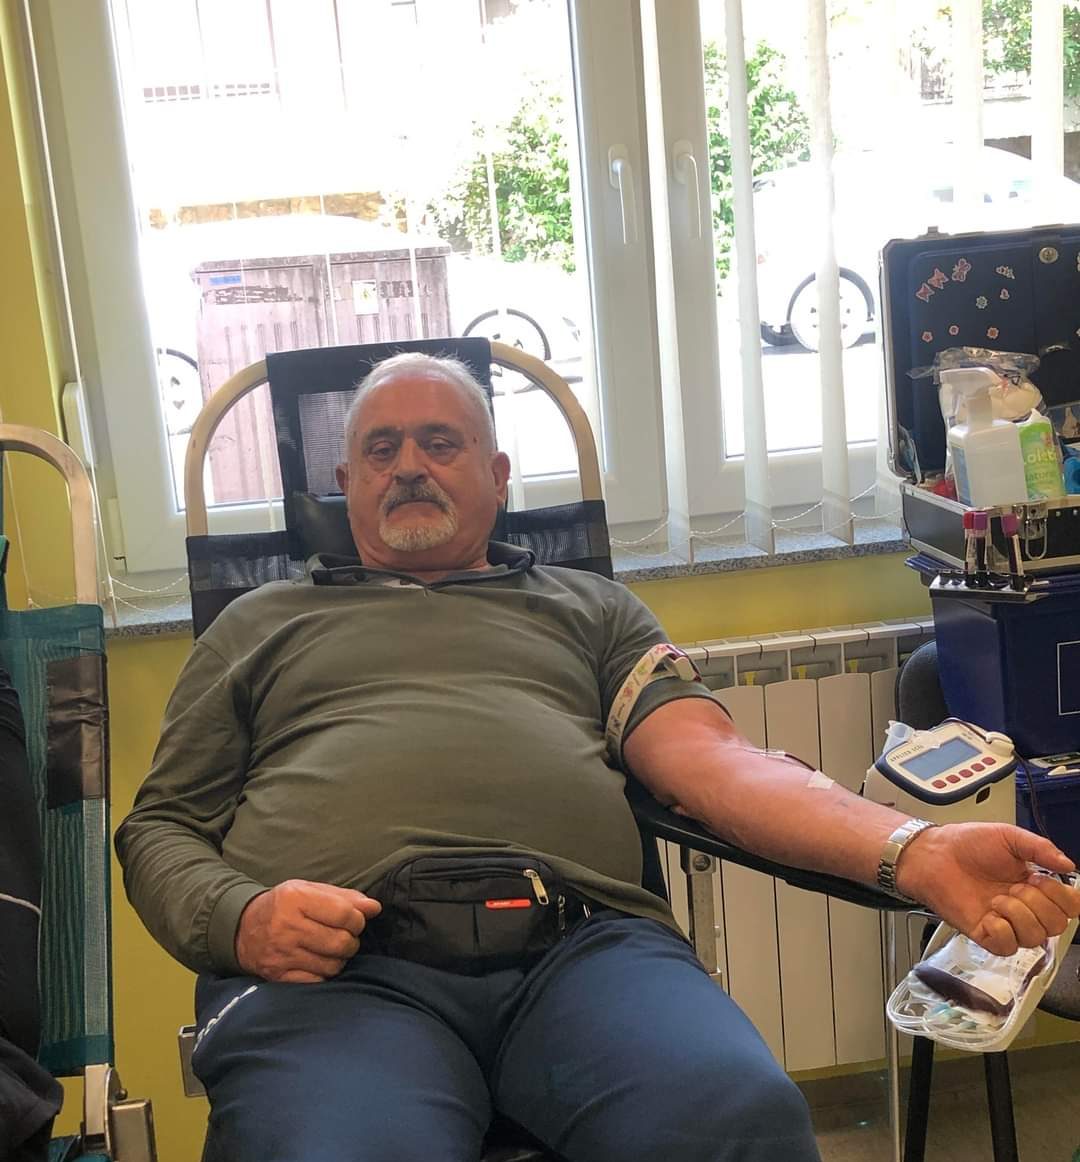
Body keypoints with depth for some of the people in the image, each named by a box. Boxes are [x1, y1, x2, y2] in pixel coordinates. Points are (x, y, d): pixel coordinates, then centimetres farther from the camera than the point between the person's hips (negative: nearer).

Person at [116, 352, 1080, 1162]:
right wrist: (241, 916, -5)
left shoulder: (589, 607, 27)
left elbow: (712, 758, 12)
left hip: (584, 942, 2)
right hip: (341, 968, -1)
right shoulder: (260, 625, 27)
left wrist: (914, 852, -7)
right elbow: (161, 829, 20)